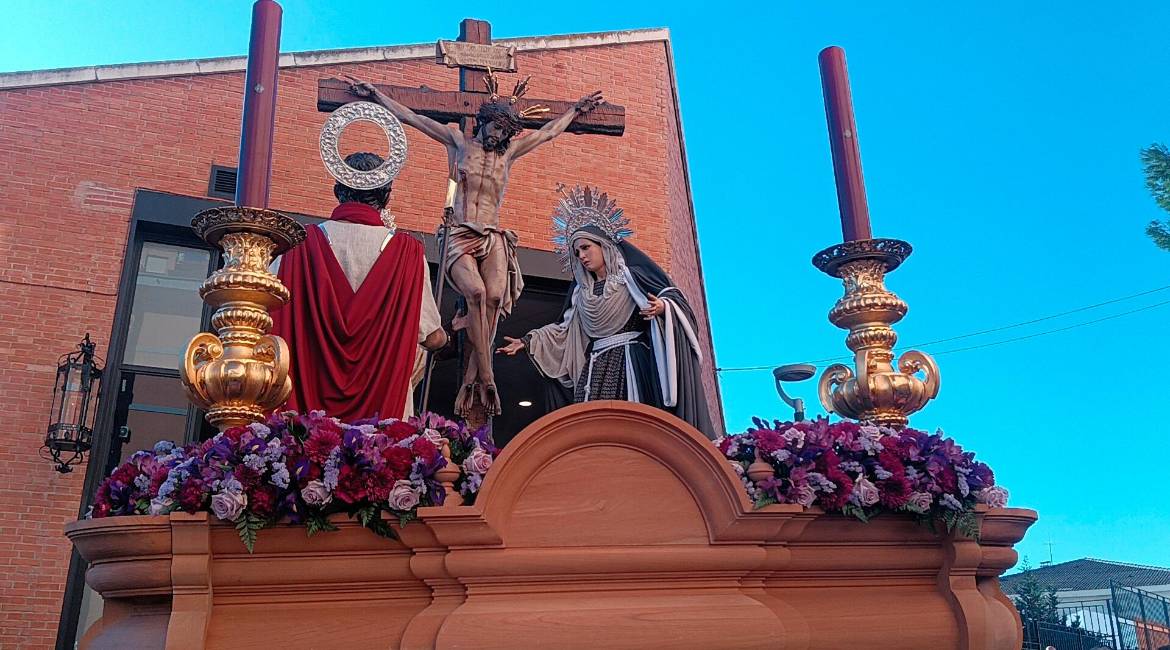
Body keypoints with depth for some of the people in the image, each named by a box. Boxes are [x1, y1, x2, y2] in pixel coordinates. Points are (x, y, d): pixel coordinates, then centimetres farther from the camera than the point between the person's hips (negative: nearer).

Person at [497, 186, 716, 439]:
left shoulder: (631, 275, 3)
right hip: (596, 368, 5)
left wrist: (661, 307, -25)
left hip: (633, 363, -5)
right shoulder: (581, 291, 20)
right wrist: (528, 342, 17)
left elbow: (672, 297, -2)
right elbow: (565, 330, 22)